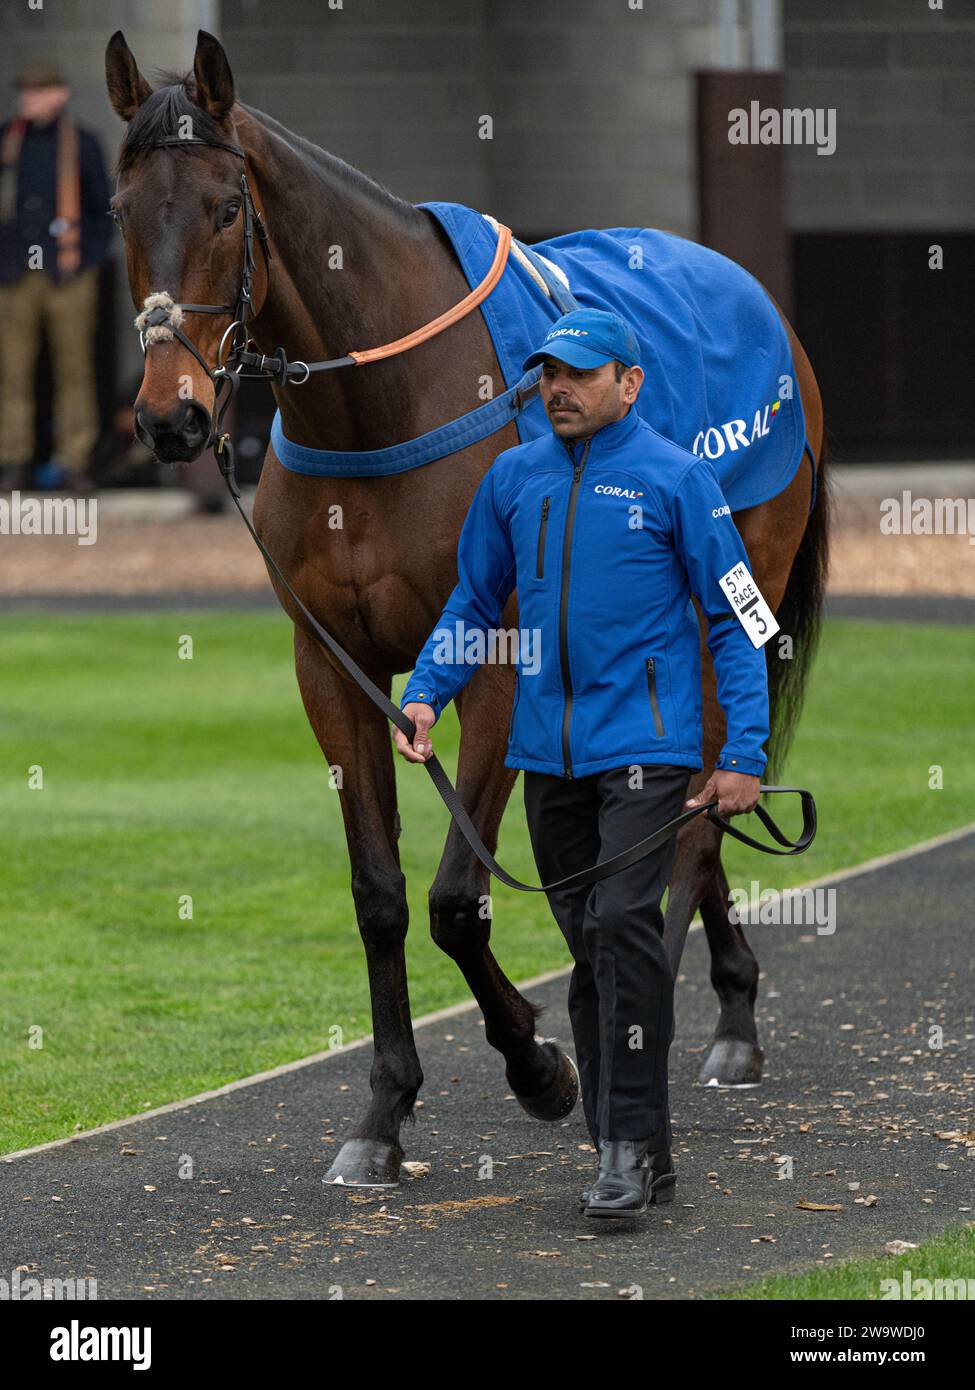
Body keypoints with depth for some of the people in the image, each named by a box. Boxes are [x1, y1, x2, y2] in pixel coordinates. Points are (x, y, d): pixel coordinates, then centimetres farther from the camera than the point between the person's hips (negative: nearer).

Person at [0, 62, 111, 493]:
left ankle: (75, 462, 6)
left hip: (66, 275, -1)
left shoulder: (81, 143, 4)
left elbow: (101, 210, 9)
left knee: (74, 371, 1)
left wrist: (89, 259, -2)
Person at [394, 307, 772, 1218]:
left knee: (622, 926, -17)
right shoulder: (513, 479, 9)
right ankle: (632, 1157, 15)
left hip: (643, 748, -5)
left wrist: (744, 750, -8)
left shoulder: (675, 479, -3)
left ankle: (631, 1146, -15)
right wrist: (425, 694, 3)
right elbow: (474, 603, 19)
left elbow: (735, 617, -1)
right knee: (588, 948, 8)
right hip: (547, 755, 5)